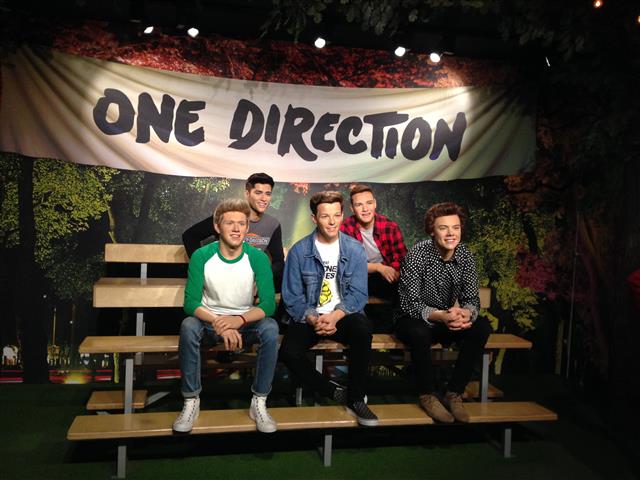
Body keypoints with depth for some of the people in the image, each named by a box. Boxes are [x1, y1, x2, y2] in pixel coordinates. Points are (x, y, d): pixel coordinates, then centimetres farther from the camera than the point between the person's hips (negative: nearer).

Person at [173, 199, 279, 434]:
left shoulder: (258, 258, -12)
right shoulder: (201, 256, -13)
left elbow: (268, 304, -16)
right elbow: (190, 302, -16)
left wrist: (239, 320, -34)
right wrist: (218, 323, -34)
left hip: (245, 323, 0)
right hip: (210, 320, 0)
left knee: (270, 328, -31)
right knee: (188, 326, -32)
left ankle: (259, 402, -18)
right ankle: (191, 401, -17)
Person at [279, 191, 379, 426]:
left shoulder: (355, 250, -2)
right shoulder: (299, 251, -4)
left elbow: (358, 294, -6)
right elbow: (292, 297, -4)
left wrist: (335, 316, -24)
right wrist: (313, 320, -22)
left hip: (343, 315, 0)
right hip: (308, 317, 0)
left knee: (363, 328, -33)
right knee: (289, 353, -28)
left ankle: (356, 399, -14)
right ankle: (336, 393, -5)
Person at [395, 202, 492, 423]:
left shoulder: (465, 256, -6)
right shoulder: (417, 255, -20)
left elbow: (472, 298, -4)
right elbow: (409, 304, -22)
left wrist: (466, 313, -30)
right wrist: (441, 316, -40)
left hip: (448, 320, 5)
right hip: (414, 320, -4)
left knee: (481, 328, -22)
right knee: (419, 332, -38)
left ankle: (454, 393, -10)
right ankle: (427, 395, -14)